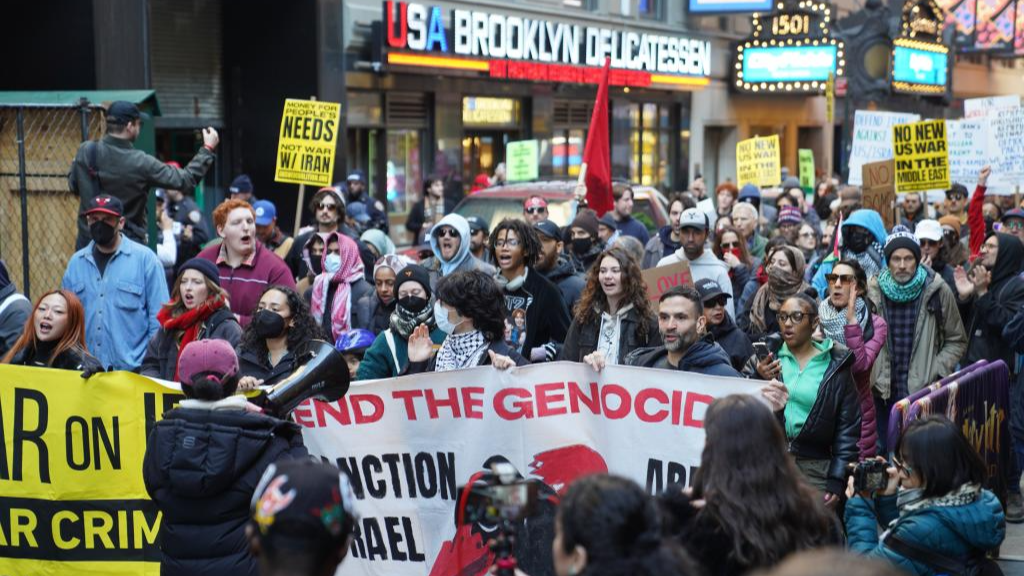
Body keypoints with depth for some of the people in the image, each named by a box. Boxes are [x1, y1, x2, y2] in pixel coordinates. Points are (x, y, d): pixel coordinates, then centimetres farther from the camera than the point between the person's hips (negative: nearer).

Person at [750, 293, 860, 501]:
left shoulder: (836, 367, 4)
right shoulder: (765, 357, 8)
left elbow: (848, 428, 2)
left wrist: (837, 480, -6)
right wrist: (759, 382, -14)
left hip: (815, 469, -1)